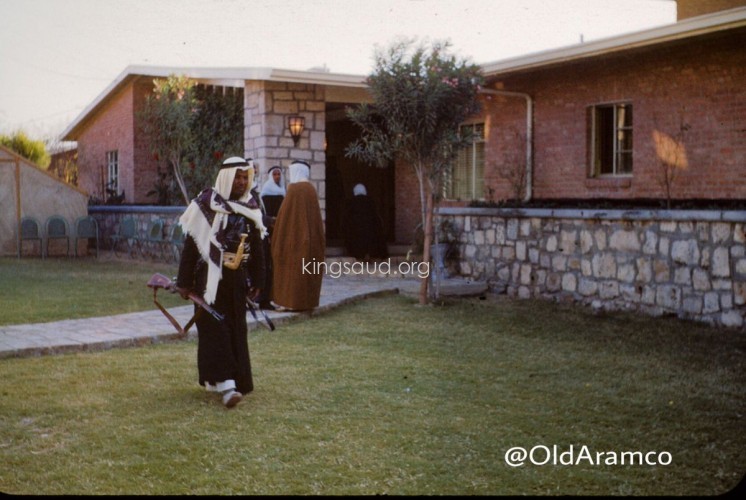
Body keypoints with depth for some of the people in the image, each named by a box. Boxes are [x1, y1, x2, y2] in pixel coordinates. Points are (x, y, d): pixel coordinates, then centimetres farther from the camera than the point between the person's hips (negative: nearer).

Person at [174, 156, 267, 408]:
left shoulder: (251, 208, 8)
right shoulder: (206, 204, -7)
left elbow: (256, 248, 13)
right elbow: (191, 243, -7)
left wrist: (257, 281, 13)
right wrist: (185, 281, -9)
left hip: (237, 279, 6)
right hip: (210, 277, -5)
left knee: (236, 329, 8)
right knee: (215, 327, -8)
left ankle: (213, 378, 21)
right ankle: (225, 383, -12)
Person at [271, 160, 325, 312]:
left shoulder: (294, 189, -12)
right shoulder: (311, 189, 7)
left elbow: (285, 216, -10)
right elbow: (316, 216, 11)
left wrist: (279, 239, -2)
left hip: (294, 236, -6)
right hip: (310, 238, 6)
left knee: (292, 267, -1)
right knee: (307, 267, 10)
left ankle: (290, 301, -1)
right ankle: (306, 301, 13)